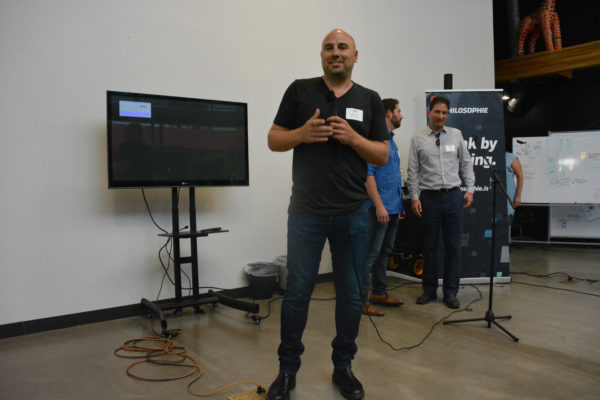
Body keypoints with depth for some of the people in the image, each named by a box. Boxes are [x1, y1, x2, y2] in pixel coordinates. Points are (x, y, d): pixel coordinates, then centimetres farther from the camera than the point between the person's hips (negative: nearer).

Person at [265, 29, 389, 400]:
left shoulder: (370, 100, 8)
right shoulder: (299, 90, 5)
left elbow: (382, 156, 6)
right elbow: (274, 140, 6)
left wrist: (352, 137, -11)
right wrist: (301, 133, -14)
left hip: (353, 214, 2)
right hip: (306, 212, -1)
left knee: (352, 294, 9)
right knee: (296, 292, 5)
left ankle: (343, 366, 29)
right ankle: (288, 368, 24)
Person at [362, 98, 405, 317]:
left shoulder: (391, 140, 19)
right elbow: (367, 173, -19)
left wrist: (399, 206, 20)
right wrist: (379, 205, -23)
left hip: (393, 208, 10)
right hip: (380, 208, -10)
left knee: (385, 251, 15)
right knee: (371, 253, -8)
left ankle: (379, 293, 25)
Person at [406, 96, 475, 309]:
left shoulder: (456, 135, 8)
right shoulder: (418, 139, 3)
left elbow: (466, 164, 11)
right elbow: (412, 171, 2)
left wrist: (470, 189, 2)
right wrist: (414, 197, -5)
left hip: (453, 196, 2)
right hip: (429, 197, -1)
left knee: (453, 245, 4)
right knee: (430, 245, 7)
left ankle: (451, 292, 16)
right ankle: (429, 290, 20)